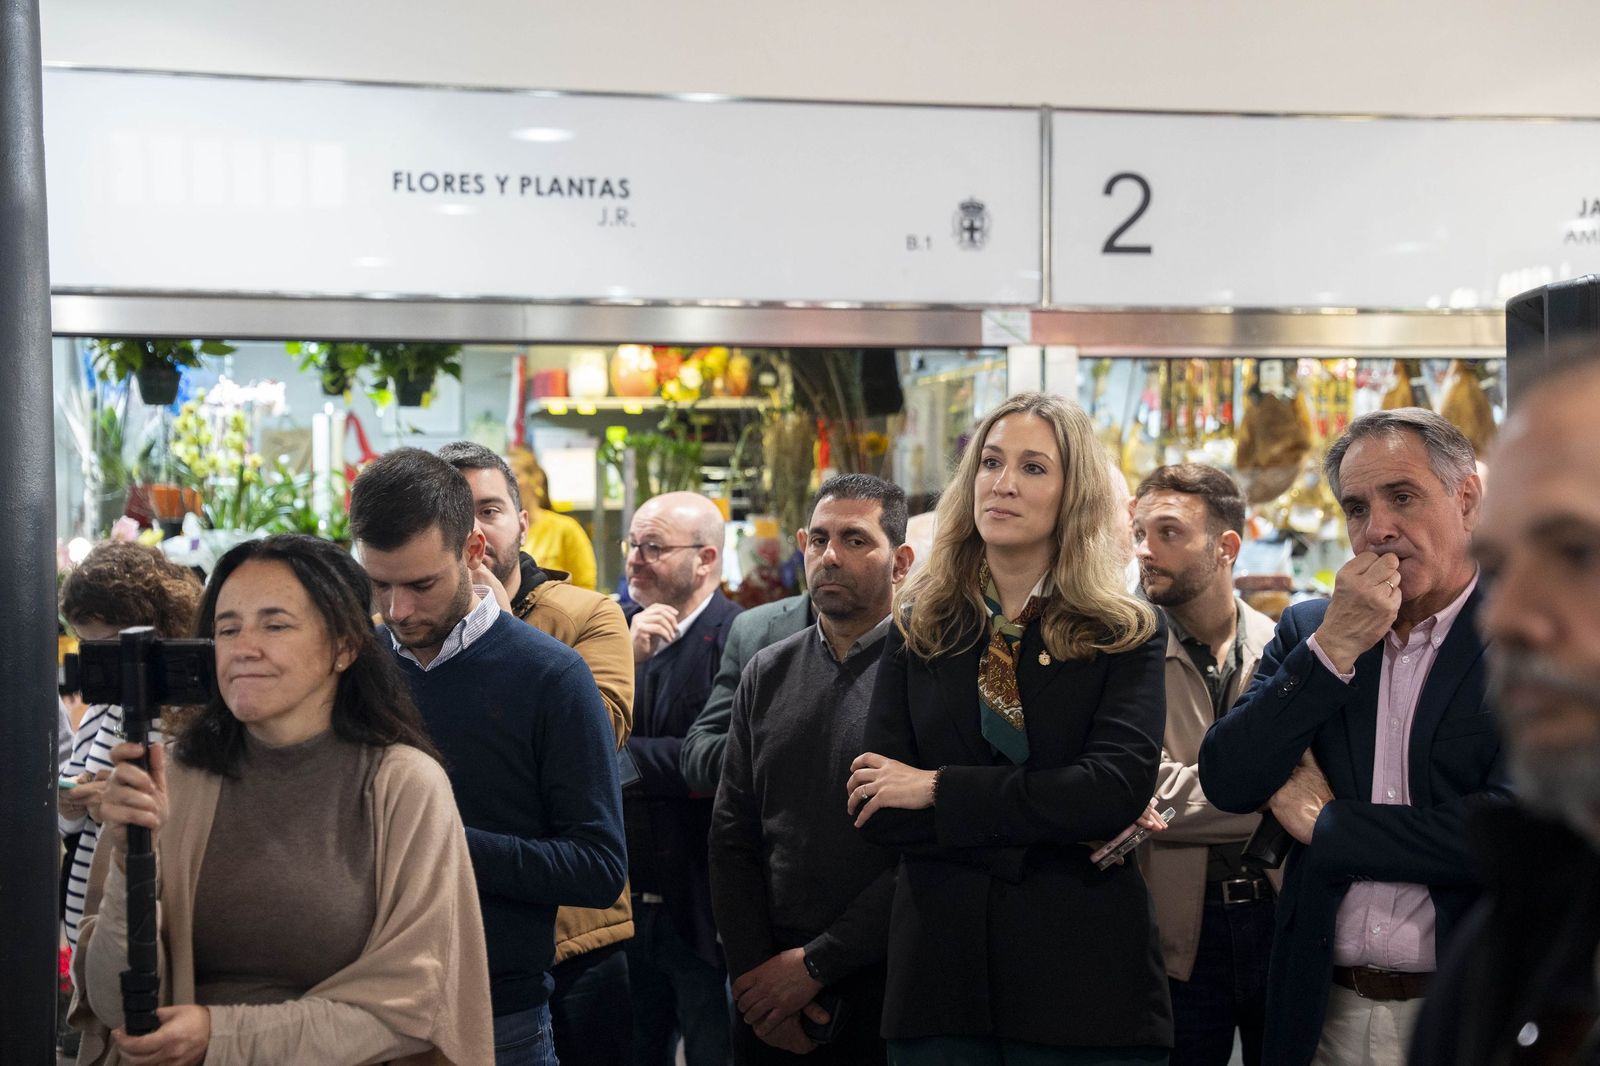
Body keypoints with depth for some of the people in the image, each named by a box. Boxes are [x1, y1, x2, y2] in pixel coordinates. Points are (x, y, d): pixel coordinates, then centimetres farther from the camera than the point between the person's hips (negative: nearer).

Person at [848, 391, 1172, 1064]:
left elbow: (1119, 784, -15)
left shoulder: (1126, 635, 0)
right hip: (939, 971, 2)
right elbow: (876, 813, -3)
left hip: (1085, 976, -2)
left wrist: (938, 789, -13)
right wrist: (1059, 822, -12)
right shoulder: (919, 631, 6)